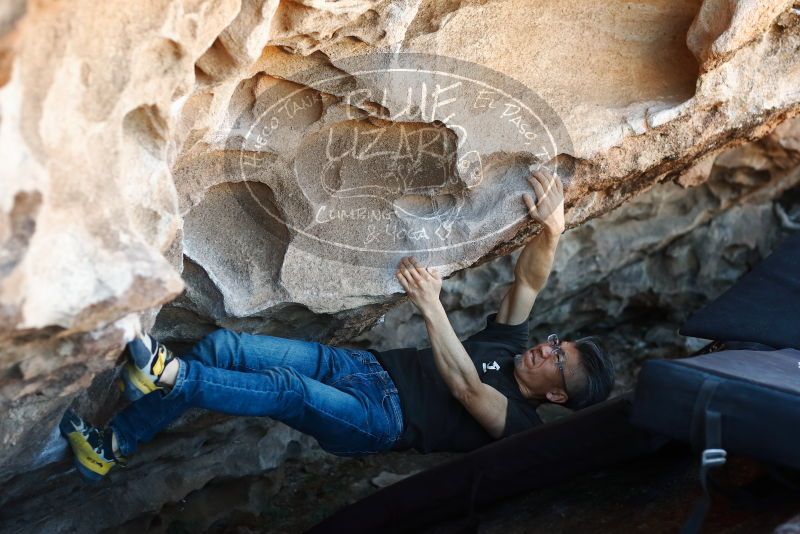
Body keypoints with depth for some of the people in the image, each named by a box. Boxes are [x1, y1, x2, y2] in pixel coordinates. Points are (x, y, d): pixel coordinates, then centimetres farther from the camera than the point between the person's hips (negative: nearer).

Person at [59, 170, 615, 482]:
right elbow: (530, 279, 8)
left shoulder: (517, 423, -5)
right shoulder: (508, 343, 17)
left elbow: (463, 387, -24)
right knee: (222, 345, -12)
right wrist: (552, 229, -12)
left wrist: (431, 306, -34)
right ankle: (114, 445, -8)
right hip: (361, 365, 7)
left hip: (379, 421, -7)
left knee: (288, 390, -39)